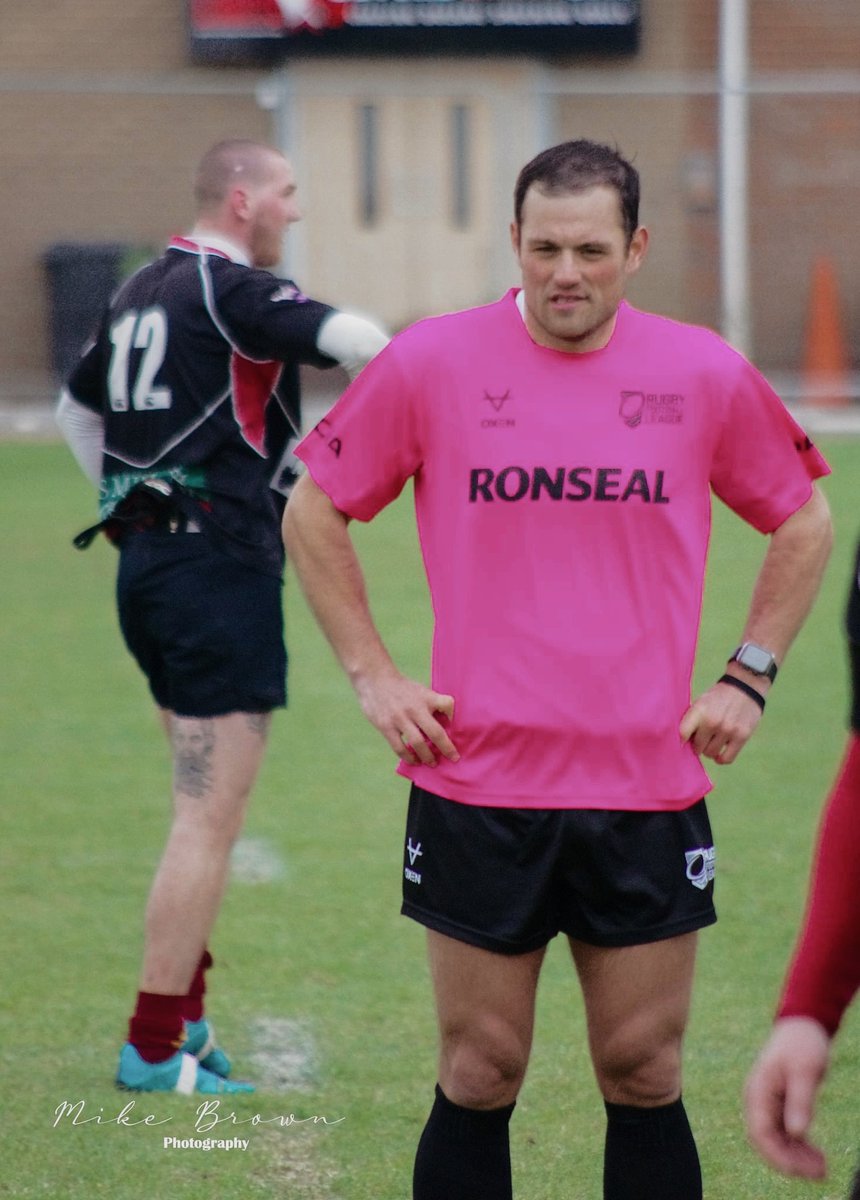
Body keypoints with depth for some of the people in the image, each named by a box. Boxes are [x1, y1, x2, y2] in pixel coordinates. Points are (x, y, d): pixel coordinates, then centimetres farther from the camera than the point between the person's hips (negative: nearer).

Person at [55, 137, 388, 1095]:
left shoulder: (140, 291, 15)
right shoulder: (231, 288, -12)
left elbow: (77, 409, 27)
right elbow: (344, 337, -30)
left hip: (147, 560, 10)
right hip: (220, 562, -10)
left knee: (206, 805, 19)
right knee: (210, 816, -6)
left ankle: (183, 1016, 21)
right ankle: (154, 1049, -5)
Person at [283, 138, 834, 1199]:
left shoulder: (704, 375, 1)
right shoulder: (429, 364, -2)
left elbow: (803, 522, 16)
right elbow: (313, 513, 9)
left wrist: (747, 677, 7)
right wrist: (372, 676, 2)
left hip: (649, 792, 1)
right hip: (477, 790, -1)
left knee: (644, 1077, 5)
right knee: (478, 1079, 3)